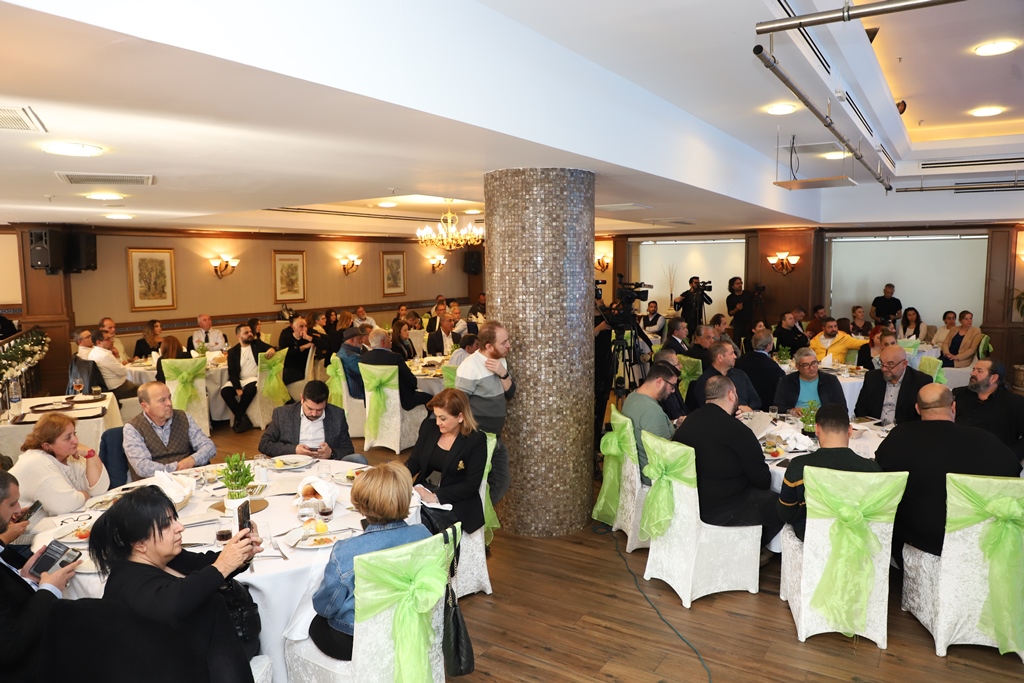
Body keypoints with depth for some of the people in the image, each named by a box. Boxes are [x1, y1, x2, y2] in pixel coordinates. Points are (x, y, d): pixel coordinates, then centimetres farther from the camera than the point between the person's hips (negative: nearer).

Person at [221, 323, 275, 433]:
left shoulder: (257, 343, 12)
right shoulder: (233, 351, 8)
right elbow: (232, 372, 0)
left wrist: (271, 349, -27)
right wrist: (237, 388, -16)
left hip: (254, 379, -1)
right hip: (239, 380, 2)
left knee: (250, 388, -34)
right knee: (224, 391, -26)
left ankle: (238, 418, -17)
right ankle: (243, 419, -23)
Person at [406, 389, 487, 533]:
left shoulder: (476, 440, -11)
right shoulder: (429, 426, 3)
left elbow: (471, 485, -13)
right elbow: (414, 462, 10)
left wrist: (436, 497, -22)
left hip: (455, 502, -5)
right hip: (422, 493, 5)